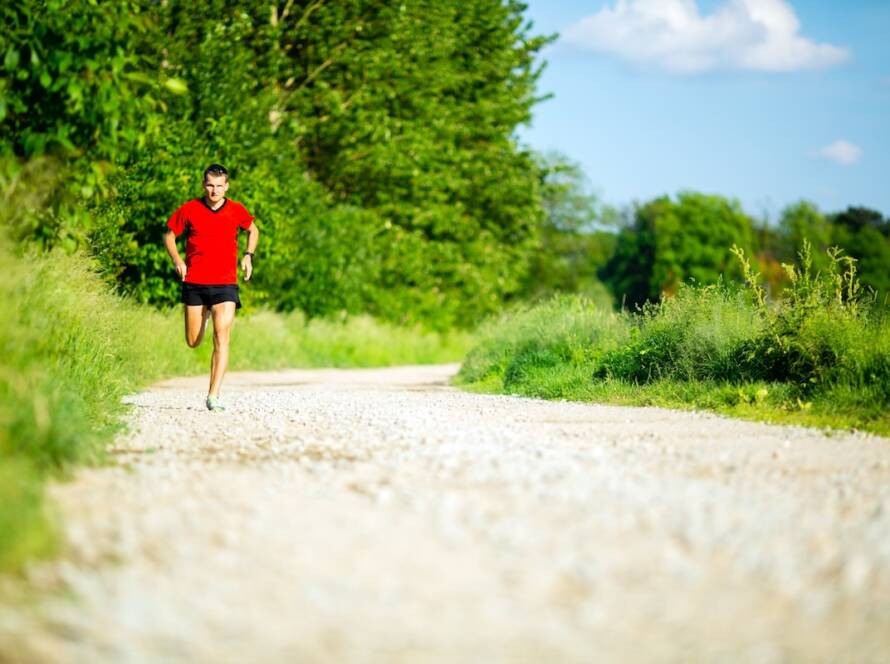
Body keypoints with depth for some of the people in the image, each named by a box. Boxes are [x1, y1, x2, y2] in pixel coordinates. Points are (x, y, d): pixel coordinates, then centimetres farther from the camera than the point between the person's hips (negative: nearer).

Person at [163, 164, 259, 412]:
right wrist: (177, 259, -5)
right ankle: (204, 315, 48)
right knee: (193, 342, 10)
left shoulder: (236, 211, 1)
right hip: (194, 282, 1)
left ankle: (213, 396, -14)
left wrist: (248, 256, 7)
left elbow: (253, 230, 21)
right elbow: (169, 234, 11)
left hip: (225, 283, -1)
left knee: (222, 338, -15)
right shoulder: (189, 209, -2)